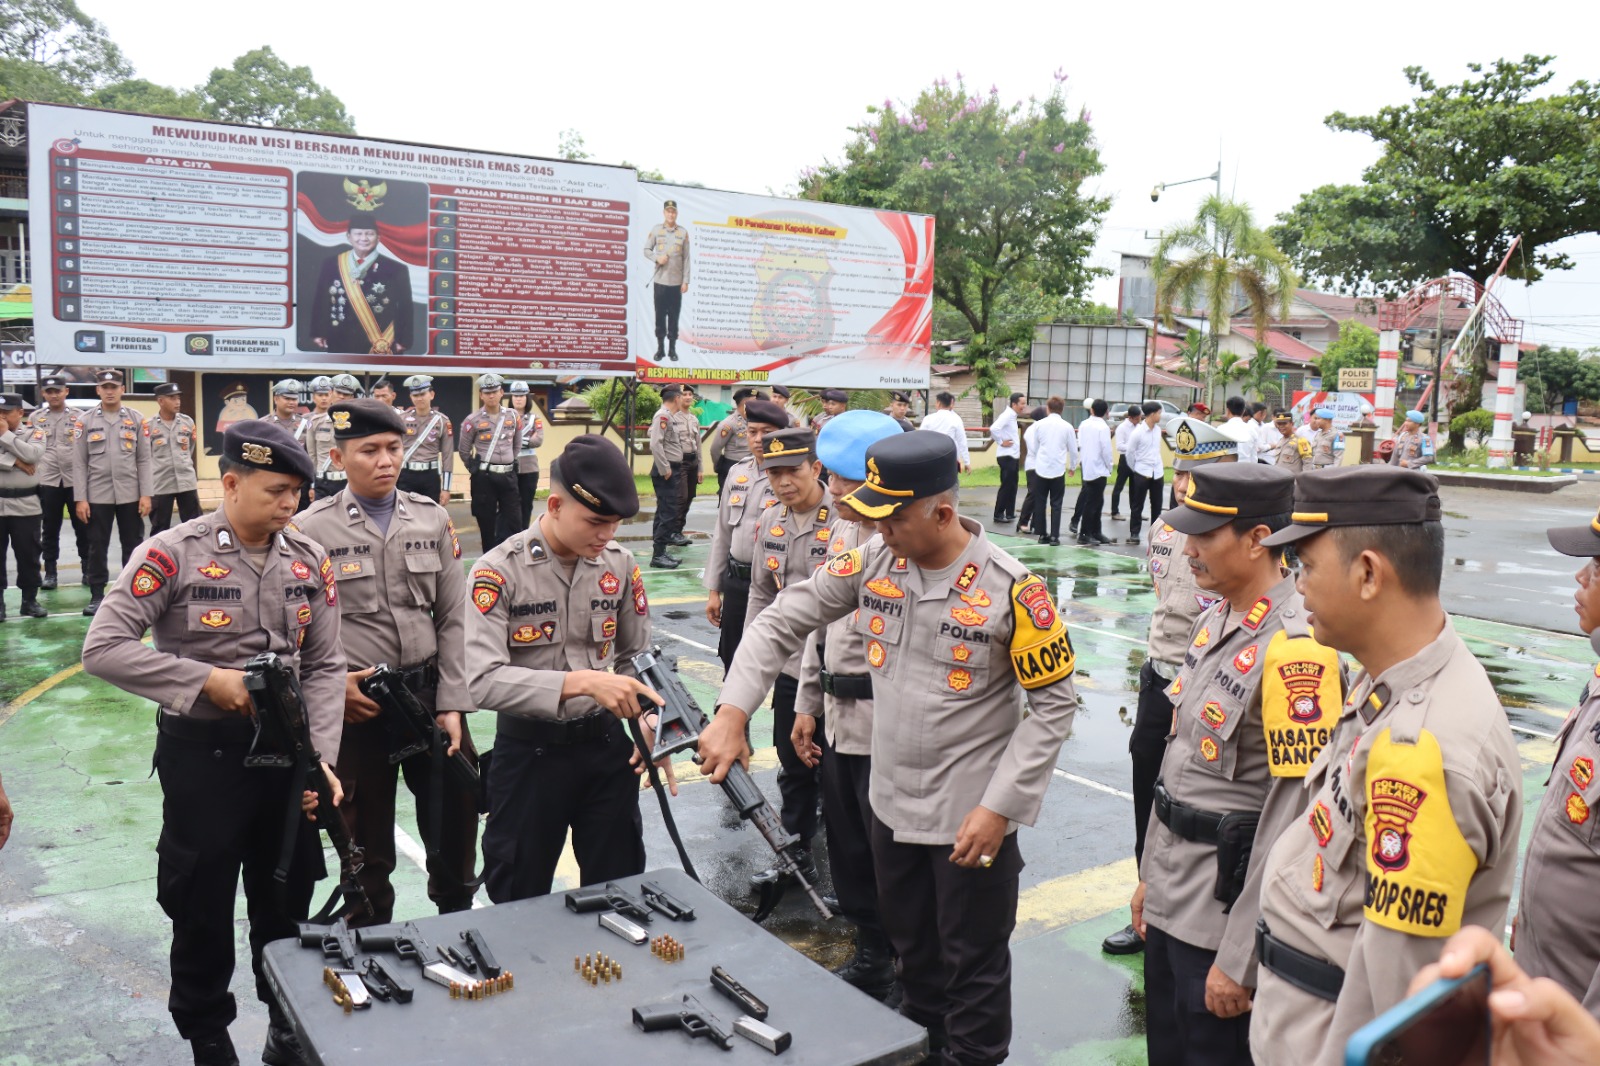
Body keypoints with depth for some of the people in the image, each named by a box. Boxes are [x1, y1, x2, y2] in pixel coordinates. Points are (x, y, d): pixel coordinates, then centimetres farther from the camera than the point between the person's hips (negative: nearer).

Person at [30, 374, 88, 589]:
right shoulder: (34, 418, 9)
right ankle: (50, 572, 13)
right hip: (47, 481, 1)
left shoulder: (79, 417, 5)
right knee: (50, 528, 6)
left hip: (76, 480, -1)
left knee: (82, 526, 4)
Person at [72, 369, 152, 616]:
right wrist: (80, 498, -6)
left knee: (133, 545, 6)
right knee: (97, 547, 4)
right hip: (97, 495, -1)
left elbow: (144, 460, 3)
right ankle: (97, 596, 13)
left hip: (131, 494, 1)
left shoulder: (137, 419, 5)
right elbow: (79, 463, 0)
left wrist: (146, 494, -4)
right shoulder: (84, 420, 2)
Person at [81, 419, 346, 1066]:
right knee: (202, 908, 11)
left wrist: (320, 757, -10)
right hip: (203, 752, -3)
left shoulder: (310, 559, -1)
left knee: (287, 900, 16)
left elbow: (325, 666, 0)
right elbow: (103, 649, -14)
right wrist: (205, 679, -20)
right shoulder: (173, 554, -13)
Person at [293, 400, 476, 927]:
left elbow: (453, 619, 3)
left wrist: (452, 705, -3)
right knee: (367, 848, 12)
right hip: (356, 705, -2)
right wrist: (334, 686, -15)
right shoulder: (311, 528, -5)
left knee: (456, 821, 12)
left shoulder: (433, 519, 4)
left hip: (431, 694, 3)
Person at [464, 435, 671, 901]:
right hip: (530, 750, -3)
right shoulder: (499, 571, -15)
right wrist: (581, 682, -35)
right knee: (520, 903, 13)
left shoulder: (620, 565, -2)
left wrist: (649, 717, -10)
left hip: (607, 744, 3)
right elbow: (483, 681, -26)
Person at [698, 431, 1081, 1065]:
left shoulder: (1011, 589, -21)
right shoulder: (873, 561, -8)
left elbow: (1054, 702, -14)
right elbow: (782, 622, -3)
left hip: (971, 818, -5)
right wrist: (731, 714, -14)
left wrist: (1000, 806, -17)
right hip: (893, 803, 5)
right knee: (910, 944, 26)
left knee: (973, 965, 13)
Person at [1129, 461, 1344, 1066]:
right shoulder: (1213, 623, 6)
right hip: (1171, 902, 8)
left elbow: (1291, 824, -23)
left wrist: (1239, 961, -19)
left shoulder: (1294, 650, -23)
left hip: (1223, 913, -8)